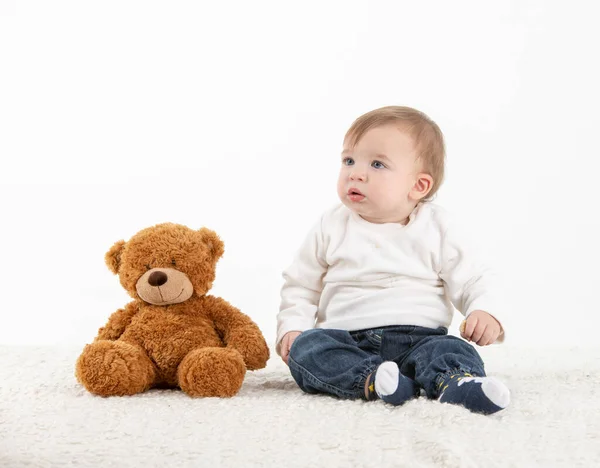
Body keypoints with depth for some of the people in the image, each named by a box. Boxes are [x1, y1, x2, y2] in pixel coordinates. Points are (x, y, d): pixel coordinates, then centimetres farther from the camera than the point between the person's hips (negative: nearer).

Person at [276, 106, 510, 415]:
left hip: (418, 338, -1)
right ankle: (368, 381, -48)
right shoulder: (331, 227, 8)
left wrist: (485, 312, -15)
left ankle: (453, 383, -59)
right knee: (304, 348, -27)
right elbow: (301, 287, 15)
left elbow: (475, 281, 6)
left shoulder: (436, 229, 4)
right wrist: (291, 327, -2)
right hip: (347, 340, 1)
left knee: (456, 352, -29)